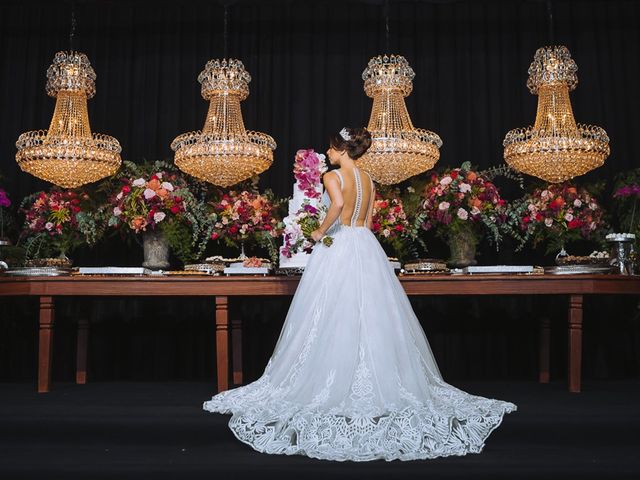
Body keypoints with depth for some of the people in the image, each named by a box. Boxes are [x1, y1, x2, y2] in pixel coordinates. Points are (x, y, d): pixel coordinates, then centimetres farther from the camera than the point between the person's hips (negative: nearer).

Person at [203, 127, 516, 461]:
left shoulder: (333, 176, -9)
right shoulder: (368, 179, 13)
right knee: (370, 317, 9)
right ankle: (376, 381, 14)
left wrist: (321, 230, -15)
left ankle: (335, 384, 5)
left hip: (337, 248, -7)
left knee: (334, 318, -1)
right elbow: (367, 222, 15)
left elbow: (338, 204, -29)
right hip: (366, 247, 7)